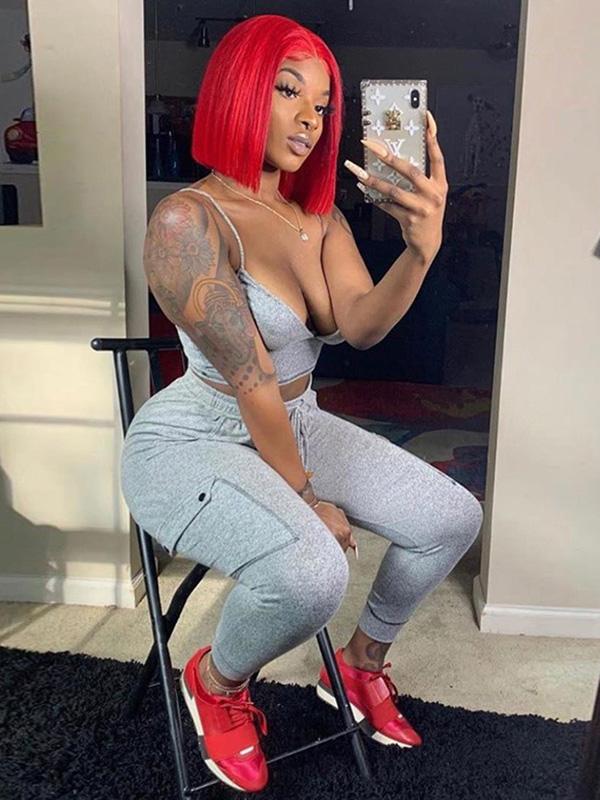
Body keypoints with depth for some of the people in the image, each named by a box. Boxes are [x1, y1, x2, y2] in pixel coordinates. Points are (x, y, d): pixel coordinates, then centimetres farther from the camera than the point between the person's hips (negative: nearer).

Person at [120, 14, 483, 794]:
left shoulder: (321, 216, 4)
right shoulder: (188, 221, -20)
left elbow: (362, 324, -14)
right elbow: (250, 381, -20)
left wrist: (421, 248, -33)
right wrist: (306, 498, -13)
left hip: (296, 425, 8)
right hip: (193, 444, -7)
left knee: (452, 517, 0)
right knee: (311, 571, -34)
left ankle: (361, 664, 25)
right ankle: (216, 681, 3)